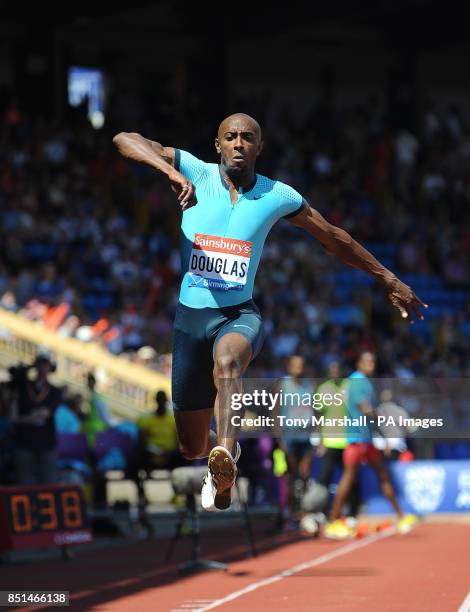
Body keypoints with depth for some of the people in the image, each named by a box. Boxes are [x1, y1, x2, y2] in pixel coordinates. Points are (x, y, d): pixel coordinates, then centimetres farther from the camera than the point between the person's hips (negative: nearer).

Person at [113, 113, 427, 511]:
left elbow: (335, 239, 17)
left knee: (227, 360, -40)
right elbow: (124, 139, -8)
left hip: (240, 315, -1)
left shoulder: (278, 196, 3)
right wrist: (171, 172, -26)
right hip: (191, 316, 1)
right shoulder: (195, 173, -1)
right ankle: (223, 447, 47)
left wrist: (390, 280, 21)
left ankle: (225, 459, -61)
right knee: (192, 447, 8)